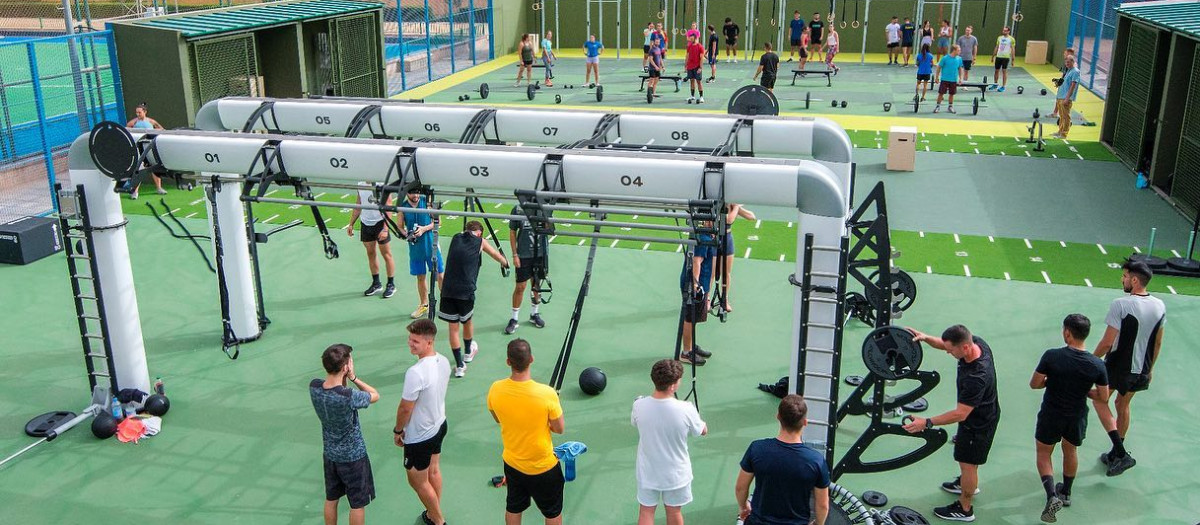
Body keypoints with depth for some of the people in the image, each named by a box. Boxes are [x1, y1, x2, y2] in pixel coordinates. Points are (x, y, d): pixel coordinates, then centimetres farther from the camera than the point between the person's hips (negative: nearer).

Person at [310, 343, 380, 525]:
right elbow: (375, 395, -14)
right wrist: (353, 377, -19)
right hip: (353, 456, -6)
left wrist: (345, 379, -14)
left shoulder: (313, 387, -16)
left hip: (330, 454, 6)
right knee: (357, 504, 14)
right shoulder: (349, 397, -33)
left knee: (331, 499, 23)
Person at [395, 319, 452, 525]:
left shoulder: (415, 373, -34)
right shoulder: (444, 361, -8)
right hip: (439, 425, 8)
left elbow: (405, 409, -23)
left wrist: (398, 430, -6)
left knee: (418, 482, 13)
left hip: (419, 436, -8)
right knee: (433, 471, 25)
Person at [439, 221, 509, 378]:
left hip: (448, 290, 2)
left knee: (453, 326, 7)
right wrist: (505, 263, 49)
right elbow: (496, 255, 28)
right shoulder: (480, 241, 9)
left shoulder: (456, 238, 15)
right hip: (466, 290, -1)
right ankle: (468, 352, 45)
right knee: (467, 321, 22)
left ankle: (459, 365, 9)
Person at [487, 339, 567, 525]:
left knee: (513, 509, 26)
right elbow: (560, 429, -15)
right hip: (543, 466, -4)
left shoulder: (495, 390, -19)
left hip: (511, 463, 4)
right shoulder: (547, 394, -31)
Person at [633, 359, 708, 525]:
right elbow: (703, 431, -7)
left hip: (647, 472, 1)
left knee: (646, 511, 19)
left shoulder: (639, 406, -21)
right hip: (676, 474, -1)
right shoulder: (686, 410, -28)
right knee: (674, 511, 22)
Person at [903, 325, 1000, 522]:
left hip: (978, 423, -9)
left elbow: (960, 414, -35)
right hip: (982, 412, 9)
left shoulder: (976, 377, -43)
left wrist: (927, 423, -33)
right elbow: (943, 344, 0)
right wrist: (925, 338, -19)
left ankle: (964, 509, 31)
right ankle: (968, 484, 56)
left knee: (968, 463, 10)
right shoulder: (976, 342, -19)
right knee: (966, 457, 30)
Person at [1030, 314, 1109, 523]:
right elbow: (1103, 396, -6)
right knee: (1070, 451, 28)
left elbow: (1034, 384, -15)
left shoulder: (1052, 356, -25)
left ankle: (1052, 496, 0)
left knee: (1043, 453, 18)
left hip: (1051, 415, -3)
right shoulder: (1097, 365, -17)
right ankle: (1066, 493, 47)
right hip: (1077, 417, 3)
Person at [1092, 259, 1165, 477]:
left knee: (1099, 400, 14)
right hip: (1141, 370, 6)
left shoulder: (1120, 304, -24)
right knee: (1123, 406, 24)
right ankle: (1116, 455, 36)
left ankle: (1121, 453, 2)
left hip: (1117, 366, -6)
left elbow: (1107, 343, -21)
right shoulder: (1160, 306, -3)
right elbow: (1157, 343, 8)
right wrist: (1149, 368, 21)